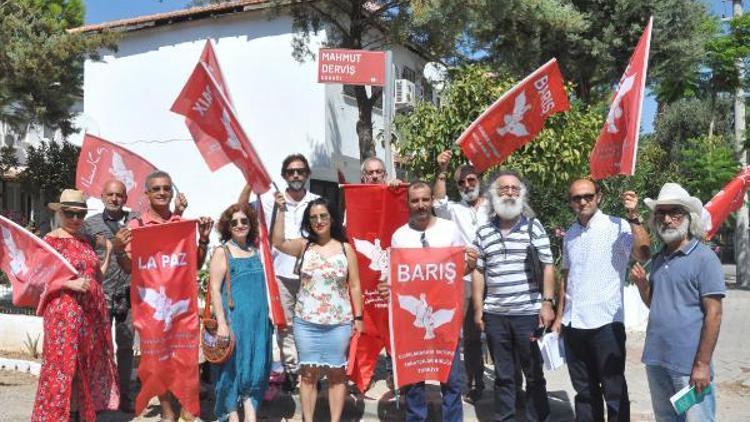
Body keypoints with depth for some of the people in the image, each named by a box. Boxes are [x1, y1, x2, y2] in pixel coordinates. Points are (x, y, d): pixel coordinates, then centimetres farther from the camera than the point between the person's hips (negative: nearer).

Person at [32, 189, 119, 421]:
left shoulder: (86, 240, 13)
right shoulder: (51, 240, -5)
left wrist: (108, 251, 9)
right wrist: (71, 283, -21)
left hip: (92, 312, 7)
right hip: (64, 312, -6)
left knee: (89, 363, 11)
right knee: (63, 363, -4)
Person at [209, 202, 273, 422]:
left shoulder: (255, 250, 11)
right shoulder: (222, 252, -5)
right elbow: (214, 289, -9)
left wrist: (267, 314, 14)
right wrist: (221, 322, -15)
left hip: (258, 318, 5)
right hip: (234, 317, -5)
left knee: (257, 364, 5)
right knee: (233, 364, 4)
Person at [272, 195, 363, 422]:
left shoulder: (346, 248, 1)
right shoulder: (303, 246, 3)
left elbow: (354, 285, 3)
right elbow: (278, 242, -17)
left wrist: (358, 317, 0)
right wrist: (281, 210, -20)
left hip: (339, 323, 0)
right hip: (306, 322, 1)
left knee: (337, 373, 7)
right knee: (308, 373, 8)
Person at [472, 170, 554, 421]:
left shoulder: (533, 226, 0)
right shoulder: (483, 232, 6)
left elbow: (547, 266, -1)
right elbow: (478, 272, 8)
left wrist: (547, 303, -9)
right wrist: (478, 309, 4)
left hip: (528, 313, -2)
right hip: (494, 315, 2)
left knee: (534, 373, 9)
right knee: (503, 375, 13)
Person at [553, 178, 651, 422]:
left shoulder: (617, 227, -7)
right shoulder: (569, 235, 12)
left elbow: (643, 254, -24)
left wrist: (633, 217, -28)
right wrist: (559, 317, 16)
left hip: (606, 323, -5)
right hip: (573, 324, 6)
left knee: (614, 391, 4)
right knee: (584, 390, 16)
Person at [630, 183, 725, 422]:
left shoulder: (704, 258, -10)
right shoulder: (658, 260, 10)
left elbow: (713, 314, -13)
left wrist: (702, 364, -15)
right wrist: (641, 284, -2)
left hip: (688, 365, -6)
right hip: (655, 360, 7)